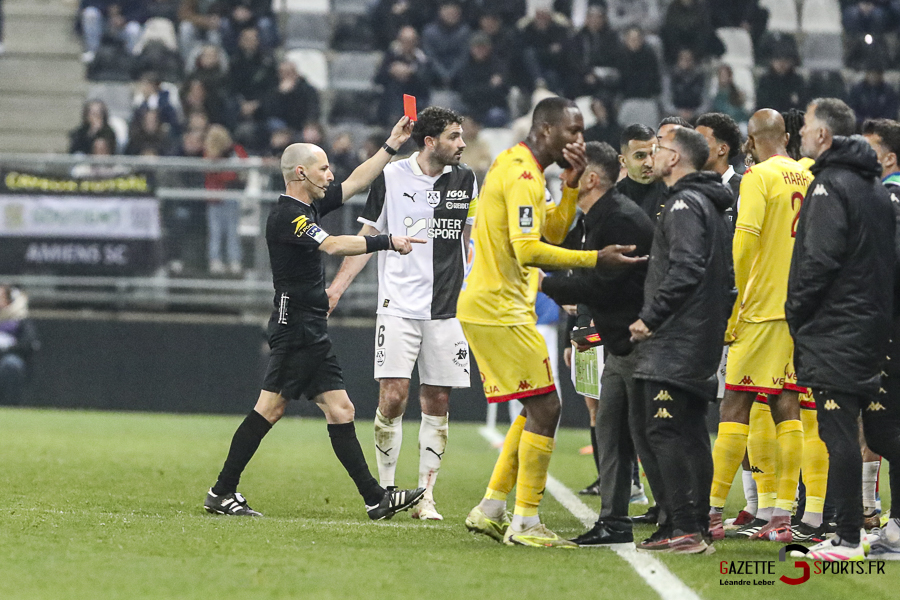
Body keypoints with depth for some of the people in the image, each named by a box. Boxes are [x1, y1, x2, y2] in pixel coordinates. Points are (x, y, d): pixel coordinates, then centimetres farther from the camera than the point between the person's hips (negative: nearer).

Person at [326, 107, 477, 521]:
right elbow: (368, 235, 7)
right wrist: (338, 285, 0)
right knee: (393, 397, -10)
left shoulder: (465, 181, 7)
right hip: (399, 305, -3)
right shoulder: (391, 178, -1)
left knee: (437, 402, 2)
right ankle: (386, 491, 3)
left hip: (447, 310, 3)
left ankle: (426, 497, 8)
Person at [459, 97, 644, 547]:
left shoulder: (518, 167, 16)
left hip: (488, 305, 11)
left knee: (537, 410, 15)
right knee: (545, 409, -8)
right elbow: (528, 249, -25)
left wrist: (571, 184, 7)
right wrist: (595, 260, -25)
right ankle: (525, 524, -6)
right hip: (499, 309, -11)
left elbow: (553, 232, 20)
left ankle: (490, 509, 17)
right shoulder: (523, 175, -16)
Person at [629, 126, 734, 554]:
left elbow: (684, 270, -22)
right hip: (702, 341, 10)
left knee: (664, 431, -12)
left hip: (675, 342, -10)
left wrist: (650, 318, -17)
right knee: (690, 433, 12)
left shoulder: (684, 204, -12)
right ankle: (695, 526, 13)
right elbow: (724, 275, 22)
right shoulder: (710, 205, 19)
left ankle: (684, 528, -17)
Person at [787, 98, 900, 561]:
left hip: (834, 330, -9)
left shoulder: (830, 185, -12)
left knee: (840, 436, -7)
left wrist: (796, 313, -8)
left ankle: (847, 539, -7)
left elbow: (819, 259, -18)